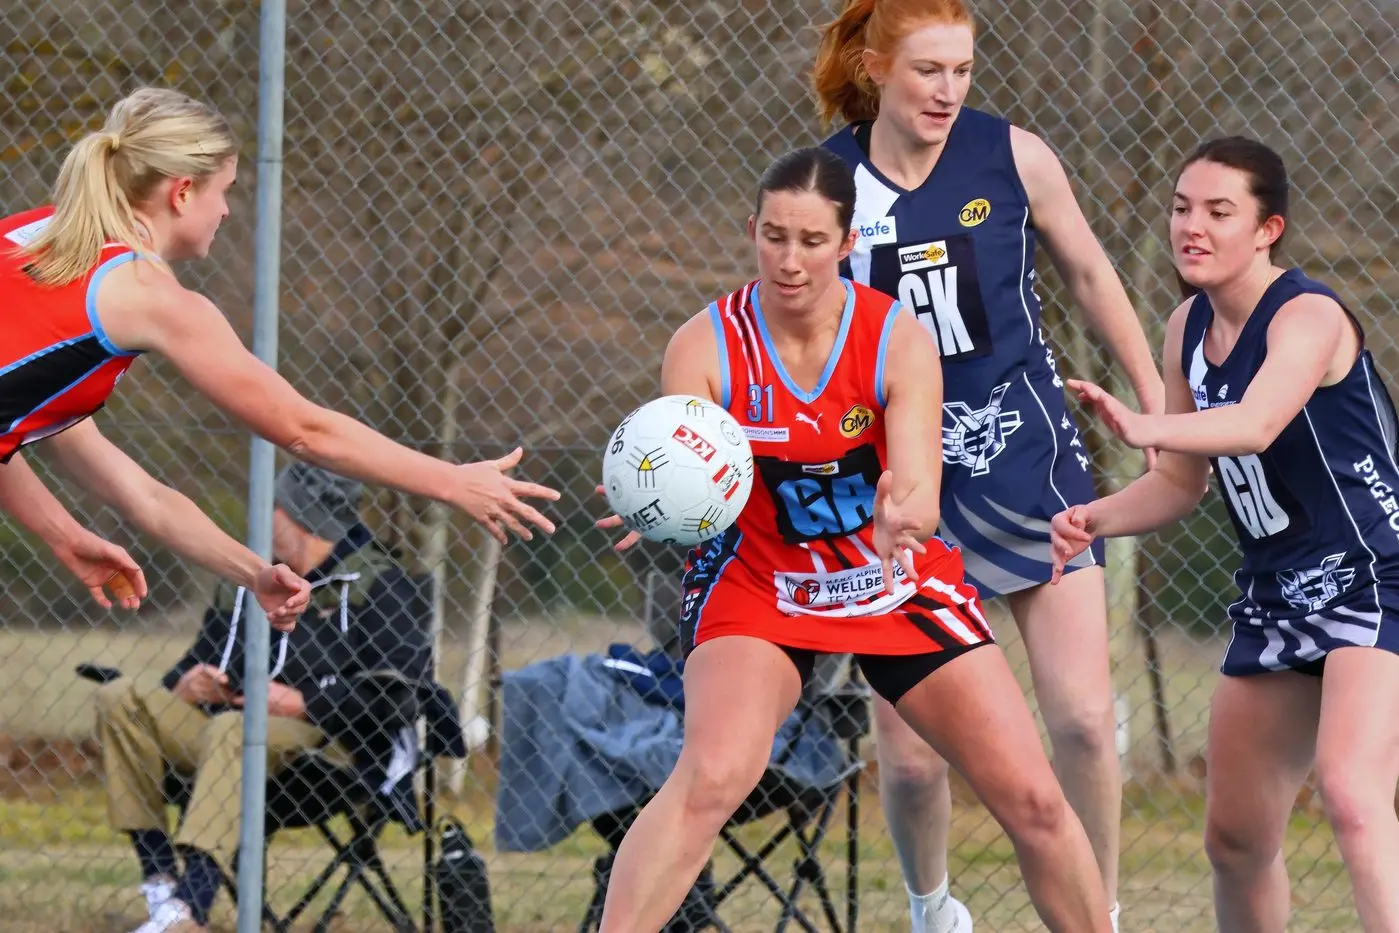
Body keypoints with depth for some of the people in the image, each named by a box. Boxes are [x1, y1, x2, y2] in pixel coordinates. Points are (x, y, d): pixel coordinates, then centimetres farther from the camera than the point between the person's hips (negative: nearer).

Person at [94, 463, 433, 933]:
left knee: (230, 730, -38)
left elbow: (405, 680, -14)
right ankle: (158, 879, -20)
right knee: (124, 698, -9)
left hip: (324, 741, -7)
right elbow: (198, 660, 25)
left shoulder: (376, 584, -1)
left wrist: (304, 702, -18)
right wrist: (182, 688, -1)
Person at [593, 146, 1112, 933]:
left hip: (899, 582, 2)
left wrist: (906, 514, -50)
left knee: (1034, 801, -3)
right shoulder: (707, 346, -17)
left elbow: (920, 496, -26)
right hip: (760, 582, -2)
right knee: (711, 779, -28)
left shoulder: (900, 340, -17)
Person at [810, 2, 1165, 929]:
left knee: (1084, 719, -8)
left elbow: (1088, 272, 10)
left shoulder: (1014, 157, -6)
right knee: (910, 750, -1)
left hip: (1025, 459, 0)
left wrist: (1158, 403, 13)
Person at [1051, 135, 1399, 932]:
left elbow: (1256, 424, -39)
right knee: (1236, 837, 12)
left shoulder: (1308, 316, -18)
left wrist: (1146, 427, -56)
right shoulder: (1190, 328, 6)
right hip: (1277, 594, 9)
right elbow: (1185, 482, 16)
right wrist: (1097, 520, -3)